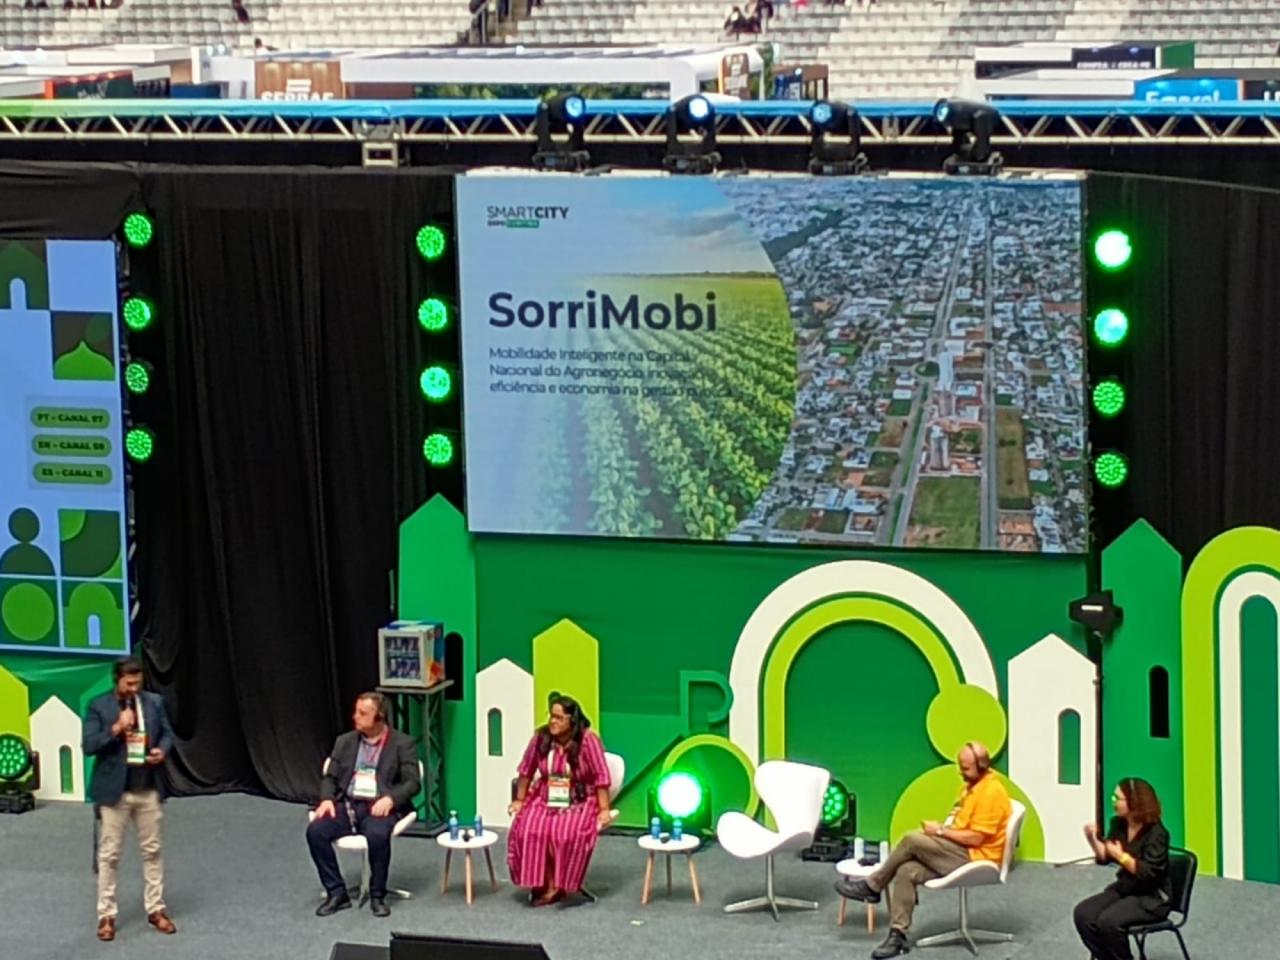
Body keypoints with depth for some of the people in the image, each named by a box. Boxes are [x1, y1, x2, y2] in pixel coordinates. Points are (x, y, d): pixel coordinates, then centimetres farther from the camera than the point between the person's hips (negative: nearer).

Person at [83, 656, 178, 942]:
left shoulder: (154, 702, 4)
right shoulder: (98, 706, -8)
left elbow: (167, 733, 13)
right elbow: (89, 746, -12)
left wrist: (162, 750, -9)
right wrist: (116, 728, -23)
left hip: (148, 789, 4)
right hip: (114, 790, -4)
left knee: (152, 851, 10)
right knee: (109, 854, 1)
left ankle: (156, 909, 20)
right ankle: (107, 915, 8)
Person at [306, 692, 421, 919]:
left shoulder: (403, 744, 3)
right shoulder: (345, 742, 15)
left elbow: (412, 783, -3)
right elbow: (330, 777, 14)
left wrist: (390, 799, -22)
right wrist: (327, 799, -8)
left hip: (379, 807, -4)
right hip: (347, 805, 4)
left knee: (377, 835, -37)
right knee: (315, 830, -24)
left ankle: (377, 896, -18)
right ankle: (336, 892, -14)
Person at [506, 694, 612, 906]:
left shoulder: (588, 740, -16)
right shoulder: (541, 737, -6)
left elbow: (601, 777, -14)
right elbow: (526, 771, 8)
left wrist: (604, 810, -16)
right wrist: (519, 800, 13)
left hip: (580, 801, -4)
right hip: (545, 798, 4)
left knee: (569, 833, -33)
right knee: (528, 829, -26)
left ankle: (561, 884, -12)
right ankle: (544, 884, -13)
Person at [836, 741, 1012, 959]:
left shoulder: (991, 792, -17)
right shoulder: (972, 785, 15)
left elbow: (976, 838, -20)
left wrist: (941, 831, -12)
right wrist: (941, 829, 3)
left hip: (975, 858, -9)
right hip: (959, 853, 9)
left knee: (912, 840, -21)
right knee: (907, 871, -14)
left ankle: (871, 887, -5)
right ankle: (898, 934, -17)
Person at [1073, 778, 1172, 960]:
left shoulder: (1156, 833, -20)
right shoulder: (1118, 824, 1)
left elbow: (1149, 872, -24)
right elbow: (1104, 857, 8)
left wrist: (1121, 856, -26)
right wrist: (1093, 840, -10)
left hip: (1152, 899, -8)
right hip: (1123, 890, 8)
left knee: (1108, 921, -29)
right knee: (1083, 913, -13)